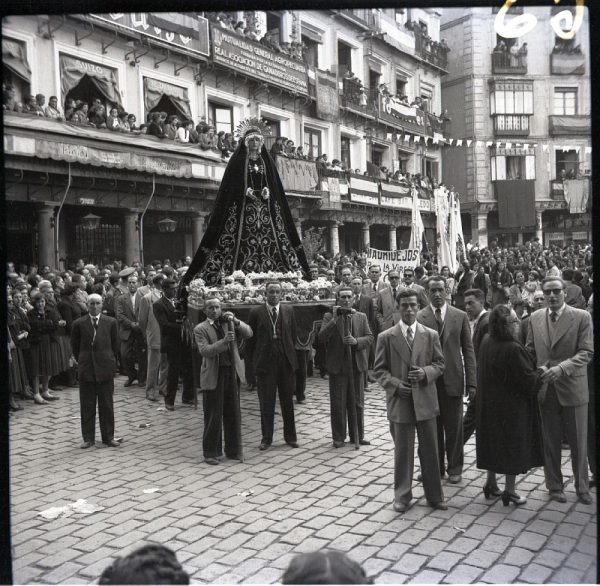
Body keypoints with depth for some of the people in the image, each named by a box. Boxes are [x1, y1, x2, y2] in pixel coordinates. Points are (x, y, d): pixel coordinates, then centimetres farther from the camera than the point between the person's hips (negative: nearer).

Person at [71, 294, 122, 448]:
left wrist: (111, 362, 10)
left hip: (105, 368, 0)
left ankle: (108, 436, 16)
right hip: (86, 369, 0)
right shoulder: (79, 324, 0)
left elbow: (115, 345, 10)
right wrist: (82, 361, 8)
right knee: (87, 406, 5)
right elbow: (75, 346, 9)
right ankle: (88, 438, 14)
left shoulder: (110, 322, 2)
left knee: (106, 405, 6)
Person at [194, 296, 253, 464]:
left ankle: (233, 450, 22)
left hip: (232, 373, 4)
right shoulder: (200, 329, -1)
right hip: (213, 376, -4)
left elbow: (248, 333, 0)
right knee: (213, 417, 2)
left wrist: (235, 321, -15)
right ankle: (211, 452, 14)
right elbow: (205, 351, -14)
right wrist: (224, 341, -26)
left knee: (233, 415, 10)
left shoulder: (229, 323, 11)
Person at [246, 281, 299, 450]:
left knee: (288, 401, 10)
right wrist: (254, 360, 1)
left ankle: (290, 436, 22)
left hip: (286, 361, 2)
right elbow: (250, 338, 3)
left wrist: (289, 352, 11)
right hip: (265, 363, -2)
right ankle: (266, 438, 15)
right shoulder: (256, 313, -2)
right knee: (266, 403, 4)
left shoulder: (288, 311, 6)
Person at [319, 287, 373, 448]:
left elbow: (370, 337, 3)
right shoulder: (329, 317, 1)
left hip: (357, 366, 2)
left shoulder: (361, 317, 10)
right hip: (337, 366, -2)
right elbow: (322, 337, -12)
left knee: (357, 403, 10)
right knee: (338, 404, 3)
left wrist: (356, 341, -15)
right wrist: (334, 319, -18)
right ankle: (338, 437, 14)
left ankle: (358, 436, 21)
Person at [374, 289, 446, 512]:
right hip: (400, 401, -1)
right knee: (402, 451, 7)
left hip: (425, 400, 2)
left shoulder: (431, 335, 5)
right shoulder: (386, 337, 0)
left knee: (430, 450, 9)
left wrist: (426, 372, -13)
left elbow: (439, 364, 7)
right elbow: (380, 369, 2)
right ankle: (402, 496, 21)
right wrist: (394, 384, -13)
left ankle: (434, 495, 23)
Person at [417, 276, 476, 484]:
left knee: (454, 427, 8)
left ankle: (455, 468, 23)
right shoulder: (418, 318, -1)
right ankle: (435, 467, 22)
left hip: (452, 380, 1)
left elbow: (468, 350, 4)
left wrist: (471, 382, -1)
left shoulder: (460, 316, 4)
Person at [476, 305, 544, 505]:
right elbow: (529, 380, -21)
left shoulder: (486, 342, -3)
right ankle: (509, 490, 16)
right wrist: (541, 372, 0)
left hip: (490, 405, 7)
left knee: (494, 442, 19)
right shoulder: (512, 349, -27)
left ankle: (491, 483, 29)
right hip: (512, 406, -7)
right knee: (513, 445, 7)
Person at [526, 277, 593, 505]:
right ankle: (554, 486, 23)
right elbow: (530, 351, 12)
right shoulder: (535, 318, 6)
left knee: (579, 442, 8)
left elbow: (586, 352, -12)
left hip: (573, 388, -2)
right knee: (550, 442, 10)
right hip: (545, 389, 3)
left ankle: (582, 488, 24)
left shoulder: (582, 317, -6)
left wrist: (561, 368, -24)